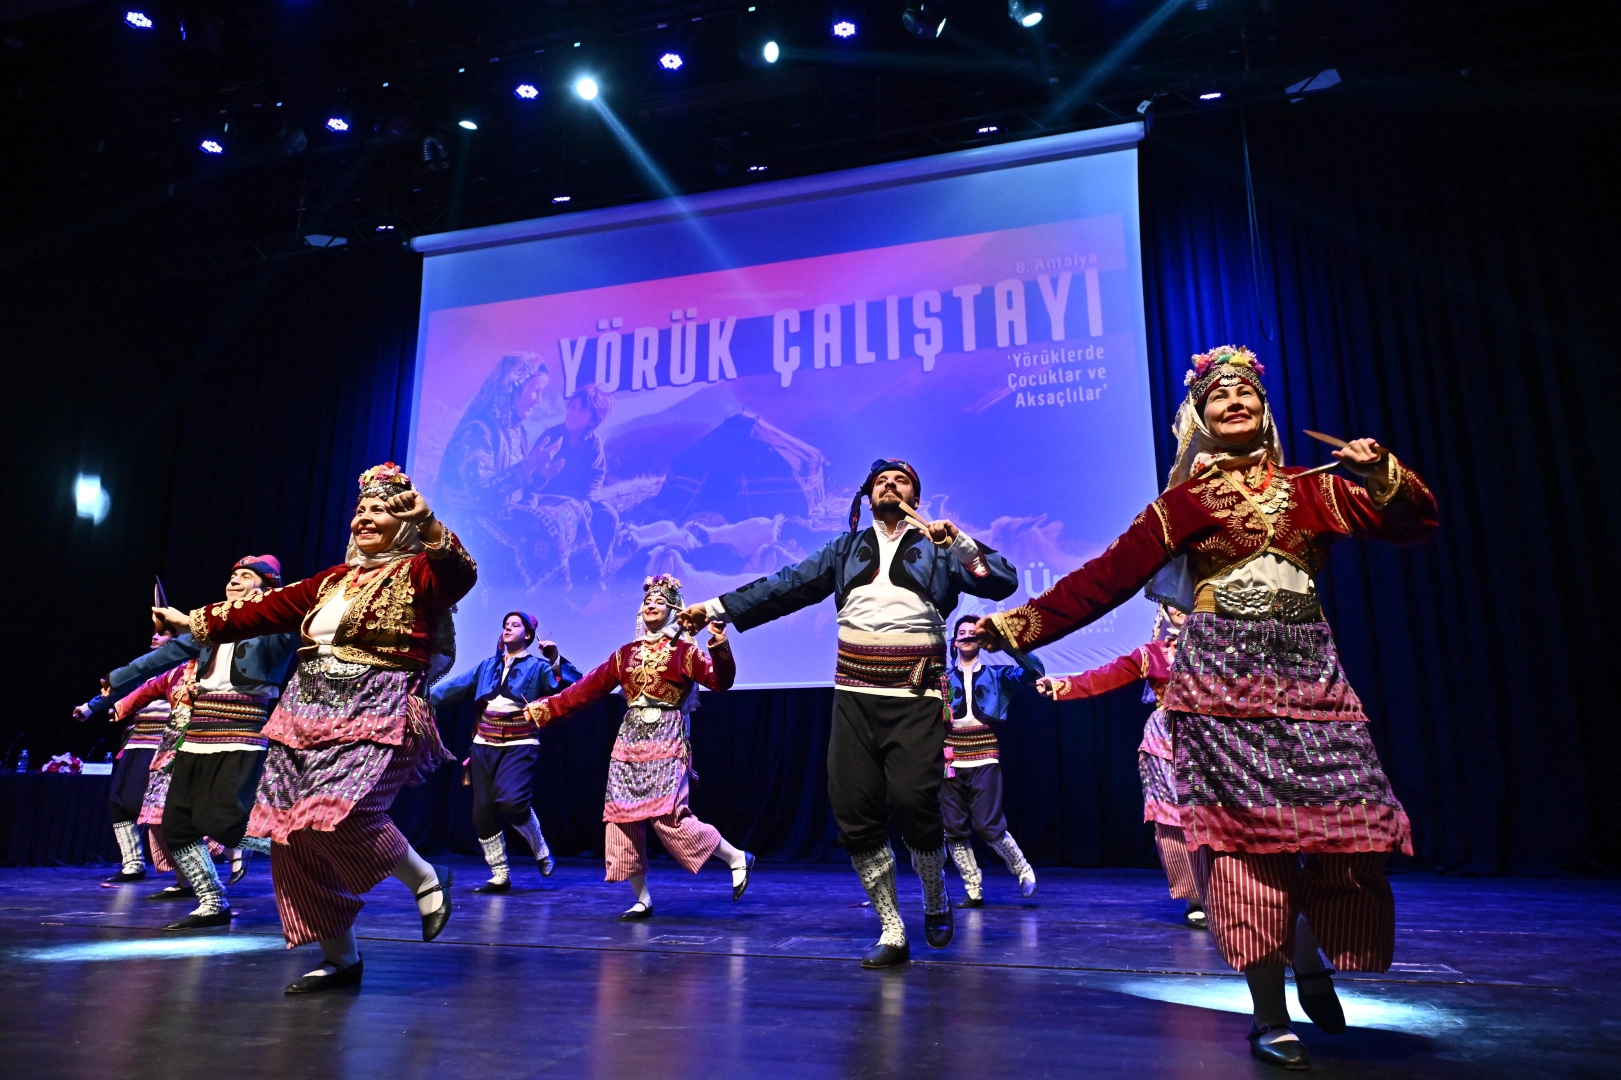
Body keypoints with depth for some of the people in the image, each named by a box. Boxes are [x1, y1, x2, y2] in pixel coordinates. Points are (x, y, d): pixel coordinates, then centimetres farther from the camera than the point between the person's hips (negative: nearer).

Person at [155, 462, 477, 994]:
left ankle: (426, 879, -1)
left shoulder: (418, 573, -2)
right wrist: (197, 622, 27)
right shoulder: (335, 579, 19)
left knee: (338, 814, -27)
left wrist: (429, 527, -39)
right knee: (295, 836, 4)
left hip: (375, 717, -8)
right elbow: (271, 607, 25)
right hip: (308, 717, 8)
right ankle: (339, 957, 16)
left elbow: (460, 574, -24)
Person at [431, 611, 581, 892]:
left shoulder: (537, 666, 3)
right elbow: (455, 686, 13)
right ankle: (500, 875, 13)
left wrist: (557, 661, -20)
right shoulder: (487, 666, 17)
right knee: (483, 809, 1)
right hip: (485, 746, 5)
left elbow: (573, 685, -10)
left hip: (520, 746, -5)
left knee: (511, 801, -23)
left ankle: (541, 852, 3)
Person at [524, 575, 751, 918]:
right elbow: (586, 690, 15)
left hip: (666, 742, -5)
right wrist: (542, 709, 11)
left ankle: (737, 858, 1)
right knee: (621, 818, 0)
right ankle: (642, 899, 11)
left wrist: (719, 644, -27)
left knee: (669, 817, -17)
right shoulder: (625, 654, 14)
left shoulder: (685, 651, 1)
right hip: (629, 742, 5)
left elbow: (720, 680, -11)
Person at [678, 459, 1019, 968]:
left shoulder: (938, 548, 11)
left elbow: (1003, 582, 1)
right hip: (854, 696, 3)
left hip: (915, 698, -3)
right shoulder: (846, 549, 18)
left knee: (912, 802, -13)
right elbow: (786, 587, 15)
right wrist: (716, 608, 10)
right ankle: (892, 933, 14)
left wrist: (962, 543, -12)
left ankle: (936, 903, 18)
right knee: (855, 813, -1)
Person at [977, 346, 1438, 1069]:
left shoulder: (1313, 490, 14)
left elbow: (1412, 523, 13)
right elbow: (1107, 577, 1)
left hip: (1308, 674, 3)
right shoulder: (1185, 503, 7)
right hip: (1221, 677, -2)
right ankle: (1270, 1016, 4)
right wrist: (1016, 624, -7)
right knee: (1243, 831, -7)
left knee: (1343, 824, -2)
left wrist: (1384, 476, -9)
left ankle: (1310, 959, 28)